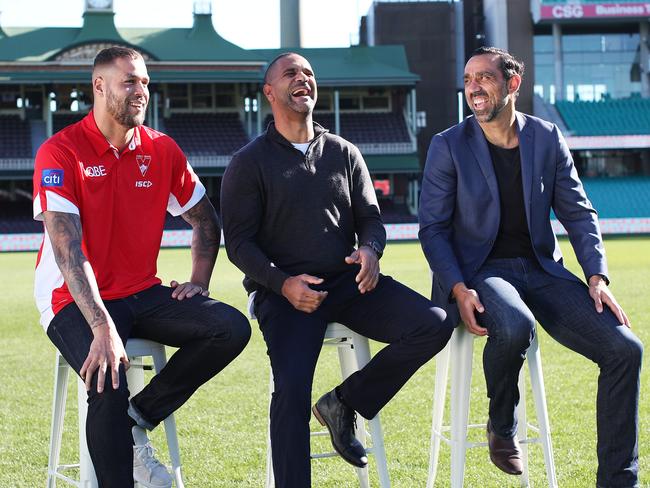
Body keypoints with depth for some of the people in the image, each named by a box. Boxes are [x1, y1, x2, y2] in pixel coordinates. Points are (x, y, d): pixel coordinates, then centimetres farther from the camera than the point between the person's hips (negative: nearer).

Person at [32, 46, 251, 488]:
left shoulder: (161, 150, 5)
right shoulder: (61, 152, -13)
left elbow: (206, 220, 20)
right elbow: (68, 251, -22)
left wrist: (199, 281, 4)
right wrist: (103, 328, -31)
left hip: (143, 294, 6)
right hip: (77, 302, -6)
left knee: (232, 328, -15)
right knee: (109, 385, -32)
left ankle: (137, 422, -6)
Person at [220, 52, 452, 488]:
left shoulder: (344, 153, 15)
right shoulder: (249, 163, 3)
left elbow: (371, 218, 15)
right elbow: (239, 242, -2)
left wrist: (371, 250, -11)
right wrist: (283, 283, -20)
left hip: (348, 280, 4)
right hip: (284, 291, -4)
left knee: (433, 325, -17)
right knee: (292, 388, -28)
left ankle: (344, 404, 0)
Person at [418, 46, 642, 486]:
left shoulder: (547, 138, 6)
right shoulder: (449, 146, -1)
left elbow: (579, 213, 9)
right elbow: (433, 228, -2)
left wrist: (597, 276, -6)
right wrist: (458, 289, -18)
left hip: (540, 269, 4)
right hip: (479, 272, -4)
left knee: (625, 349, -15)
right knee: (514, 326, -40)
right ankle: (502, 428, -9)